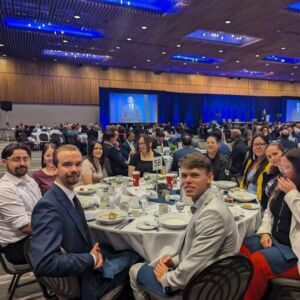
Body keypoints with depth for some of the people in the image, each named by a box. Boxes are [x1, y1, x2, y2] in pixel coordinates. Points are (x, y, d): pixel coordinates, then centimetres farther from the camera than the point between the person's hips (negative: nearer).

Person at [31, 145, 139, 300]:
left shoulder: (69, 195, 0)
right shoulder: (48, 206, -28)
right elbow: (43, 264, -36)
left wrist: (94, 251, -8)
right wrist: (91, 259, -25)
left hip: (91, 267, 8)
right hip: (81, 281, -7)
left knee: (135, 256, 13)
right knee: (136, 258, 5)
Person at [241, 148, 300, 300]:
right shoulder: (280, 188, 10)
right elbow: (269, 212, 15)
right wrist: (265, 232, 0)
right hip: (274, 240, 7)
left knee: (257, 261, -27)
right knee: (240, 249, -11)